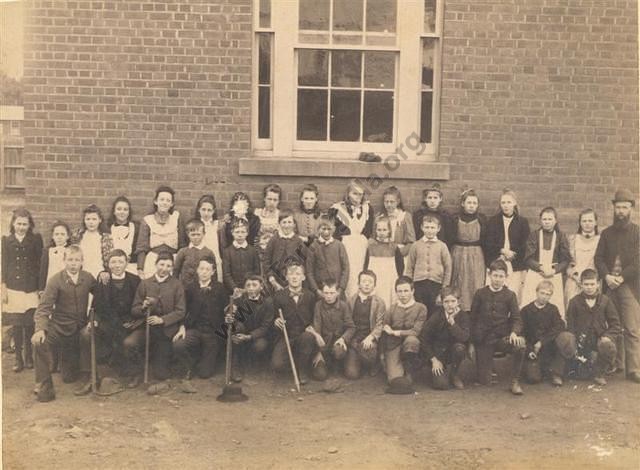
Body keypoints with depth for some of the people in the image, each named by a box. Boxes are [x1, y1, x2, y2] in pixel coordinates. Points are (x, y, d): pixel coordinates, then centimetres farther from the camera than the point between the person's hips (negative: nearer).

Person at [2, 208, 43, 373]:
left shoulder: (36, 239, 3)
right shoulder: (6, 241, 6)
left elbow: (40, 263, 3)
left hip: (31, 289, -1)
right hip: (13, 288, 1)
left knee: (30, 324, 1)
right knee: (17, 324, 2)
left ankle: (29, 356, 16)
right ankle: (18, 358, 13)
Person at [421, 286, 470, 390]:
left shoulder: (463, 316, -10)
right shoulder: (436, 317, -14)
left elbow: (464, 338, -26)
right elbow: (424, 340, -8)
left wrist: (452, 321, -32)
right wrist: (434, 360, -12)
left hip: (453, 352, 2)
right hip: (437, 355, -2)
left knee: (459, 347, -34)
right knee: (441, 385, -23)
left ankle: (454, 373, -5)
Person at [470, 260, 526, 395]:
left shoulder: (510, 295, 2)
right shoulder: (480, 294, 2)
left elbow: (516, 318, -1)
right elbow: (472, 318, 6)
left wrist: (514, 332, -24)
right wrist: (471, 342, 4)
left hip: (502, 337, 0)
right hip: (483, 339, 0)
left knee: (520, 345, -35)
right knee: (484, 382, -3)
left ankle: (515, 382, -16)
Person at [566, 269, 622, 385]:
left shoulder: (605, 301, 0)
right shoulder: (574, 302, -1)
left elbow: (615, 324, 1)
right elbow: (570, 326, 0)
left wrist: (608, 336, -17)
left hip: (600, 338, 1)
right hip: (581, 340, -1)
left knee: (609, 347, -35)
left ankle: (599, 373, -7)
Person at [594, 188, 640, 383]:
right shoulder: (607, 233, 14)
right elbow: (599, 258, 8)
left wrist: (621, 277, -12)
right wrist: (607, 276, -9)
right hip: (610, 286, 4)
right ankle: (616, 364, 15)